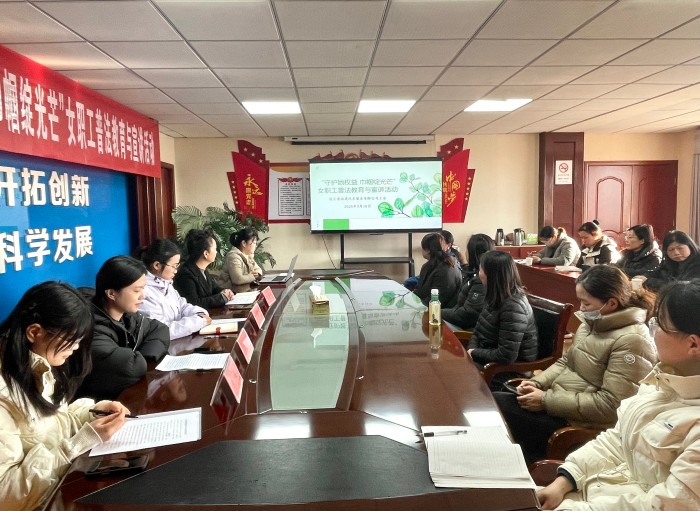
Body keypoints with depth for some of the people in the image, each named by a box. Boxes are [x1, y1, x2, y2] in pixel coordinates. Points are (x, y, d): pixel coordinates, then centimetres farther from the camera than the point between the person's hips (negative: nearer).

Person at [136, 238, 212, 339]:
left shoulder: (165, 283, 9)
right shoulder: (143, 292, -22)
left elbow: (182, 306, 19)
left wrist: (200, 314, -3)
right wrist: (199, 320, -21)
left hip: (179, 342, 9)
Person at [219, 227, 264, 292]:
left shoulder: (248, 255, 11)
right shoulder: (234, 256, -18)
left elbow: (258, 269, 19)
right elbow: (238, 279, -28)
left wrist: (257, 273, -4)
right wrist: (253, 276, -13)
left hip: (247, 289, 8)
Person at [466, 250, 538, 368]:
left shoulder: (513, 307, -26)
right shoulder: (495, 297, 1)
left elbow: (506, 356, -27)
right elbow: (479, 329, 12)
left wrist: (474, 353, -15)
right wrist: (471, 349, -7)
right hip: (488, 356, 8)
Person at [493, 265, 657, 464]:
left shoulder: (631, 341, -18)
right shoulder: (591, 323, 7)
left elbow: (610, 405, -22)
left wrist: (547, 400, -19)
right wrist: (537, 383, -1)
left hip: (580, 424, -8)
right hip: (555, 402, 8)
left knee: (497, 406, -16)